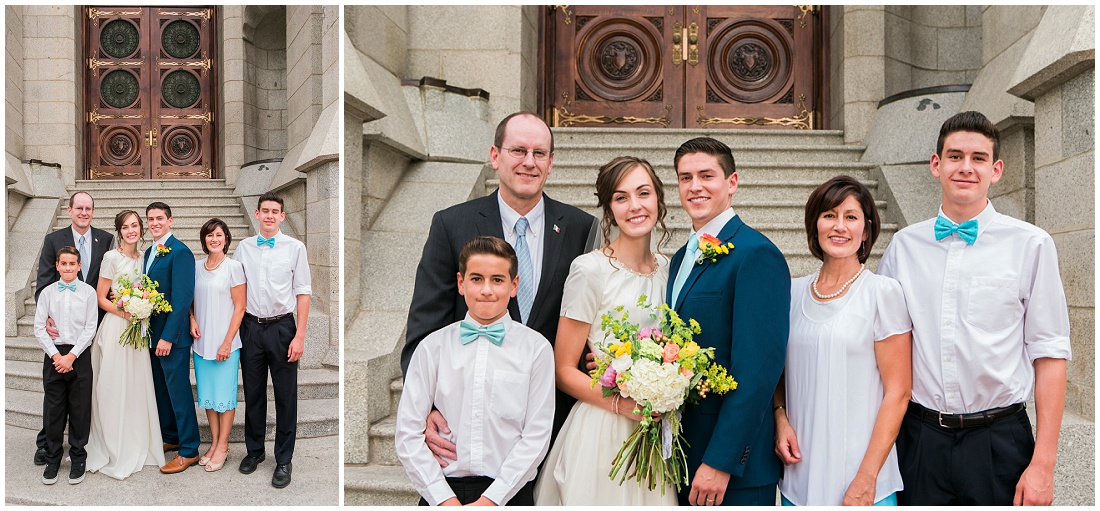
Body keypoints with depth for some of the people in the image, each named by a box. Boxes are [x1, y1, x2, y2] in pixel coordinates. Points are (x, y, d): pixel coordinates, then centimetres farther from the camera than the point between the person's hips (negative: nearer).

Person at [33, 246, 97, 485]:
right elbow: (39, 328, 1)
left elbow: (90, 328, -4)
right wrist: (56, 355, -8)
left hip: (79, 355, -1)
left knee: (80, 408, 4)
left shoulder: (88, 292, -1)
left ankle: (78, 458, 17)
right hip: (54, 354, 2)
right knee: (53, 409, 6)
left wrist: (71, 356, -10)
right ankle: (53, 458, 19)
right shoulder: (47, 292, 4)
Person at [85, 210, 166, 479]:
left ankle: (138, 446, 22)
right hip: (115, 328, -6)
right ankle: (116, 452, 14)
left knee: (137, 387, 11)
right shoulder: (112, 257, -8)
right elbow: (101, 298, -8)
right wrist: (125, 313, -19)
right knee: (115, 389, 1)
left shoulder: (143, 258, 10)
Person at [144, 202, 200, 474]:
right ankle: (171, 438, 32)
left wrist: (168, 336, -21)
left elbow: (182, 298, -20)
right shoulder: (149, 251, 13)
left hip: (172, 335, -9)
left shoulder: (180, 252, -15)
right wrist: (147, 329, 9)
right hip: (152, 333, 9)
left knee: (178, 391, -3)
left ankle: (189, 451, 7)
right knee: (161, 389, 18)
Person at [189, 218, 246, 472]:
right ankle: (214, 442, 24)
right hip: (201, 341, 5)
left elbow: (239, 308, -9)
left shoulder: (233, 267, -8)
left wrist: (227, 342, -13)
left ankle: (223, 446, 14)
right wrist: (192, 319, -3)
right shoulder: (197, 266, 7)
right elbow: (192, 300, 18)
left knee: (224, 394, 2)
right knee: (207, 393, 12)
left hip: (224, 342, -5)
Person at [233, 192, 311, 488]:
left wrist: (299, 337, -10)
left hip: (282, 328, -3)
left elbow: (303, 293, -5)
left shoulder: (295, 248, -4)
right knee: (253, 393, 15)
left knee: (286, 395, 4)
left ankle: (284, 460, 17)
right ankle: (254, 450, 33)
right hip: (251, 327, 3)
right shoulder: (243, 247, 5)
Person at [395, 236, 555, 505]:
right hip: (443, 490, 0)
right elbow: (408, 432, 2)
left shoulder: (536, 348, 2)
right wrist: (443, 499, -7)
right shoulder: (433, 347, 5)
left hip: (510, 492, 0)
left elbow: (537, 434, -2)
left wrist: (492, 499, -8)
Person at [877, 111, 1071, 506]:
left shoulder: (1030, 244, -4)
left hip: (998, 441, -1)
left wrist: (1043, 464, -7)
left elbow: (1049, 354, -5)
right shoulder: (903, 245, 3)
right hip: (917, 438, 2)